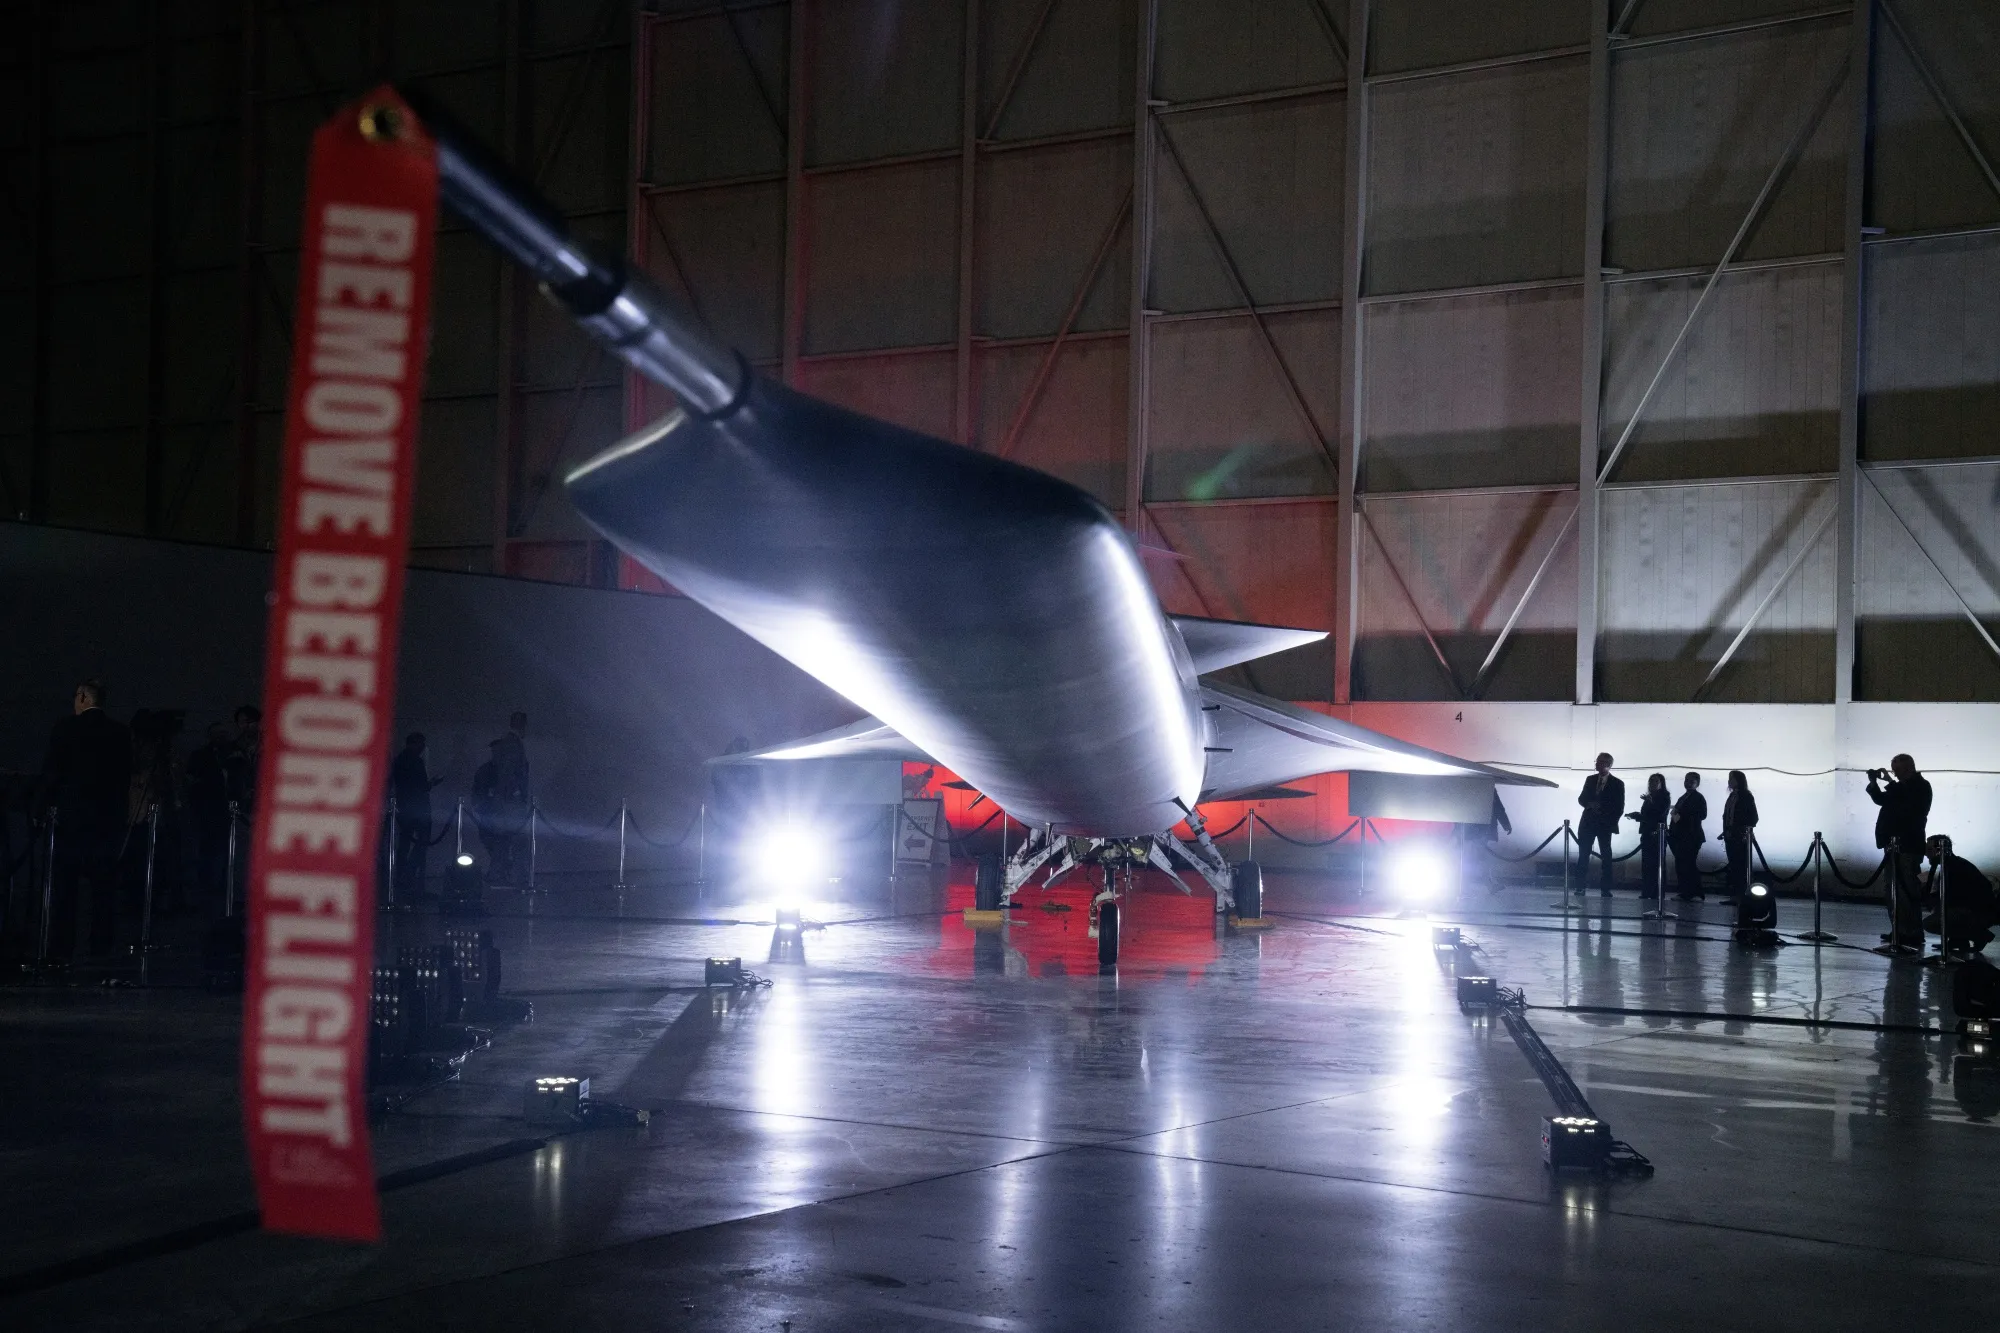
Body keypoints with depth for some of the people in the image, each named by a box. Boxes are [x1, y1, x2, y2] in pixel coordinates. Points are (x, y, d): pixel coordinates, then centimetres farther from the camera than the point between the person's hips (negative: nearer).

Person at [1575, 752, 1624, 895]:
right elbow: (1581, 798, 10)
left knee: (1606, 856, -3)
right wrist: (1589, 804, -11)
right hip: (1588, 822, 3)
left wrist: (1611, 823, -11)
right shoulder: (1590, 779, 11)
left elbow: (1619, 808, -1)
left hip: (1605, 824, -3)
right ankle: (1580, 887, -2)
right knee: (1583, 854, -2)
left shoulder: (1617, 784, 0)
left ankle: (1606, 888, -2)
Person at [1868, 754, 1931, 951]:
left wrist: (1890, 783, -19)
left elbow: (1907, 804, -22)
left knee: (1907, 891, -9)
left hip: (1909, 846, -9)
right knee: (1895, 890, 9)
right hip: (1895, 844, 9)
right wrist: (1874, 783, 4)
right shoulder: (1900, 788, 18)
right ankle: (1899, 931, 13)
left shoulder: (1921, 787, -6)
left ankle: (1914, 934, -7)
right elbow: (1882, 800, 20)